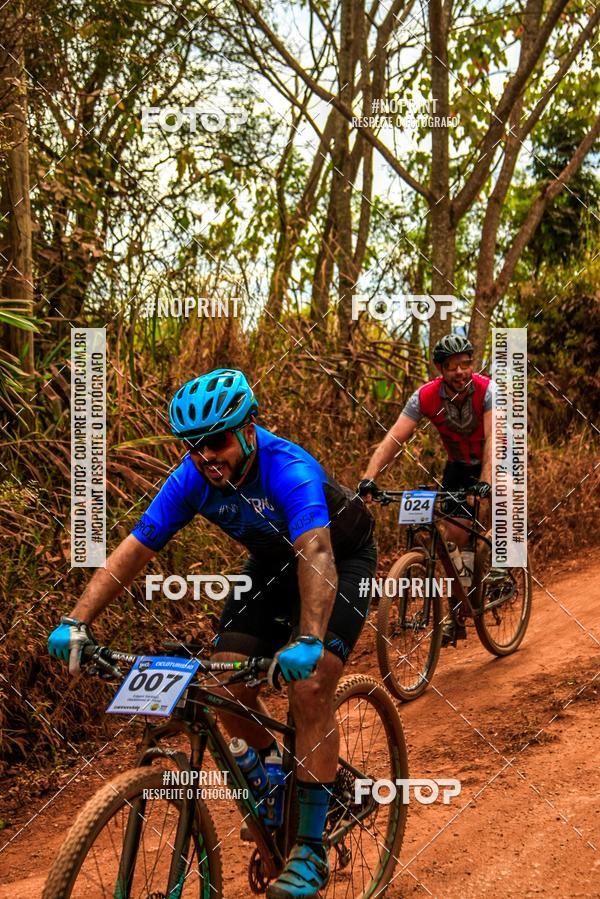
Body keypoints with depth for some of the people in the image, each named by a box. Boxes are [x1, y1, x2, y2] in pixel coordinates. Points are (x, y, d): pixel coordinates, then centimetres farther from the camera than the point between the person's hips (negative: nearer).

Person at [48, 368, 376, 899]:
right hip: (273, 561, 6)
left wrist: (309, 641, -65)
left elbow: (316, 554, -51)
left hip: (341, 558, -6)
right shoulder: (193, 479, -21)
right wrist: (76, 622, -31)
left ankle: (311, 850, -9)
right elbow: (134, 550, -21)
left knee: (309, 689, -19)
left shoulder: (289, 470, -38)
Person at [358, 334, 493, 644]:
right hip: (459, 466, 2)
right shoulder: (425, 396, -21)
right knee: (452, 538, -4)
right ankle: (457, 616, 11)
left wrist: (485, 482, -54)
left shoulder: (487, 390, -27)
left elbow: (493, 438, -38)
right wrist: (368, 478, -42)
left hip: (495, 462, -2)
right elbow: (394, 438, -29)